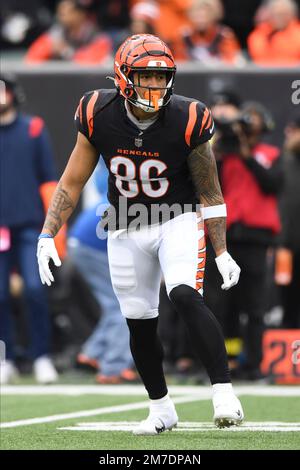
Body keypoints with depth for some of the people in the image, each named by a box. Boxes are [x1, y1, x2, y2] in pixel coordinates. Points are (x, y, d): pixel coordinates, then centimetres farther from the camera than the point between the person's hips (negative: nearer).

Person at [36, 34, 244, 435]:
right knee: (139, 323, 6)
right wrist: (47, 237, -11)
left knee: (186, 296, -26)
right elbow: (71, 183, -3)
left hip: (178, 219, -3)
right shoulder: (99, 117, -14)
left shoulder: (186, 121, -18)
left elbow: (210, 194, -7)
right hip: (127, 228, 3)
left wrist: (222, 253, -8)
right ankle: (161, 409, 25)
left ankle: (224, 393, -23)